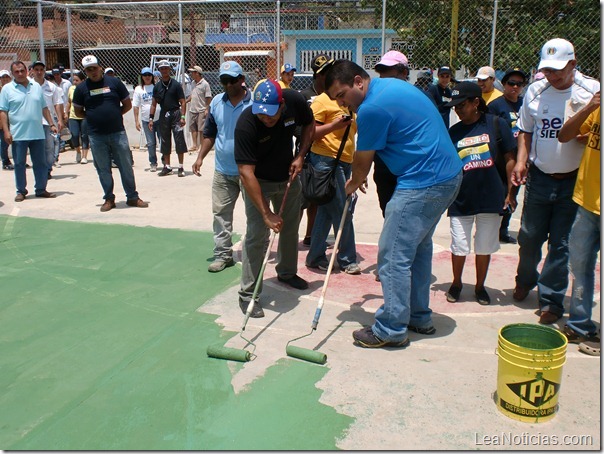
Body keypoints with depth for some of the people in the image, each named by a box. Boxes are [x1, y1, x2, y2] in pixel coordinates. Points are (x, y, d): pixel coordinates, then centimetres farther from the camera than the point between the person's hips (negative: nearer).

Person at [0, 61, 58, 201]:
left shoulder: (36, 87, 10)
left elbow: (44, 108, 15)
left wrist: (51, 124, 9)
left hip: (37, 133, 3)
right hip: (18, 135, -3)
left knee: (40, 163, 7)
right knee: (19, 163, 4)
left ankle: (41, 189, 17)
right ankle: (21, 191, 14)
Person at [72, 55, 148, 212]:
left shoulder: (114, 82, 4)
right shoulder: (81, 88, 5)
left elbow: (128, 105, 9)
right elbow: (78, 112, 11)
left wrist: (114, 115, 3)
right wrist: (93, 117, 2)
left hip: (118, 133, -1)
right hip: (96, 136, 1)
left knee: (126, 166, 3)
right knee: (103, 169, 8)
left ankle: (132, 197, 13)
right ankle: (109, 199, 19)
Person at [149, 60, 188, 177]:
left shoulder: (176, 84, -1)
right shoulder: (157, 86, 9)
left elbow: (183, 102, -4)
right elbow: (154, 103, 13)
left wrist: (183, 116, -14)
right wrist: (151, 118, 6)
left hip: (176, 114, -4)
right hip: (164, 115, 4)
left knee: (179, 141, -5)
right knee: (165, 141, 8)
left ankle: (181, 167, 2)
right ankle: (167, 167, 18)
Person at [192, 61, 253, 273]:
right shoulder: (216, 103, 5)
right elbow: (209, 134, 13)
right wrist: (200, 157, 5)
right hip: (223, 171, 4)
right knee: (221, 213, 4)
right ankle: (222, 255, 12)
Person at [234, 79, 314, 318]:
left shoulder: (295, 101, -23)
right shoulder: (246, 124, -34)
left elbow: (309, 124, 1)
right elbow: (246, 172, -35)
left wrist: (300, 156, -12)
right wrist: (266, 213, -37)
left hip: (289, 175, 5)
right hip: (258, 181, -5)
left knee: (291, 227, 17)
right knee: (257, 234, -13)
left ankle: (287, 272, 40)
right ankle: (247, 293, -3)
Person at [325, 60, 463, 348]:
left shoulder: (373, 108, -17)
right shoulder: (390, 86, 14)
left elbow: (362, 160, -4)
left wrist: (354, 184, 15)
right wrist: (359, 177, 26)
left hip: (422, 184, -11)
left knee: (393, 256, -3)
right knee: (418, 248, 19)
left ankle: (391, 330, 6)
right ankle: (419, 317, 30)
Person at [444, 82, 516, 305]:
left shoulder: (496, 125, -3)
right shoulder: (453, 132, 3)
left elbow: (509, 159, 1)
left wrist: (510, 192, -1)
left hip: (491, 198, -1)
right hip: (460, 200, 1)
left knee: (485, 247, 10)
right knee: (459, 246, 6)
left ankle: (480, 286, 29)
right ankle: (456, 283, 29)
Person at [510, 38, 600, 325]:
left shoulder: (593, 91, -6)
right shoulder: (535, 91, 3)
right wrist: (521, 160, 0)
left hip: (573, 181, -2)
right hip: (539, 178, 3)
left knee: (561, 243, 4)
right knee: (529, 237, 12)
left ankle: (551, 299, 16)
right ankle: (525, 280, 39)